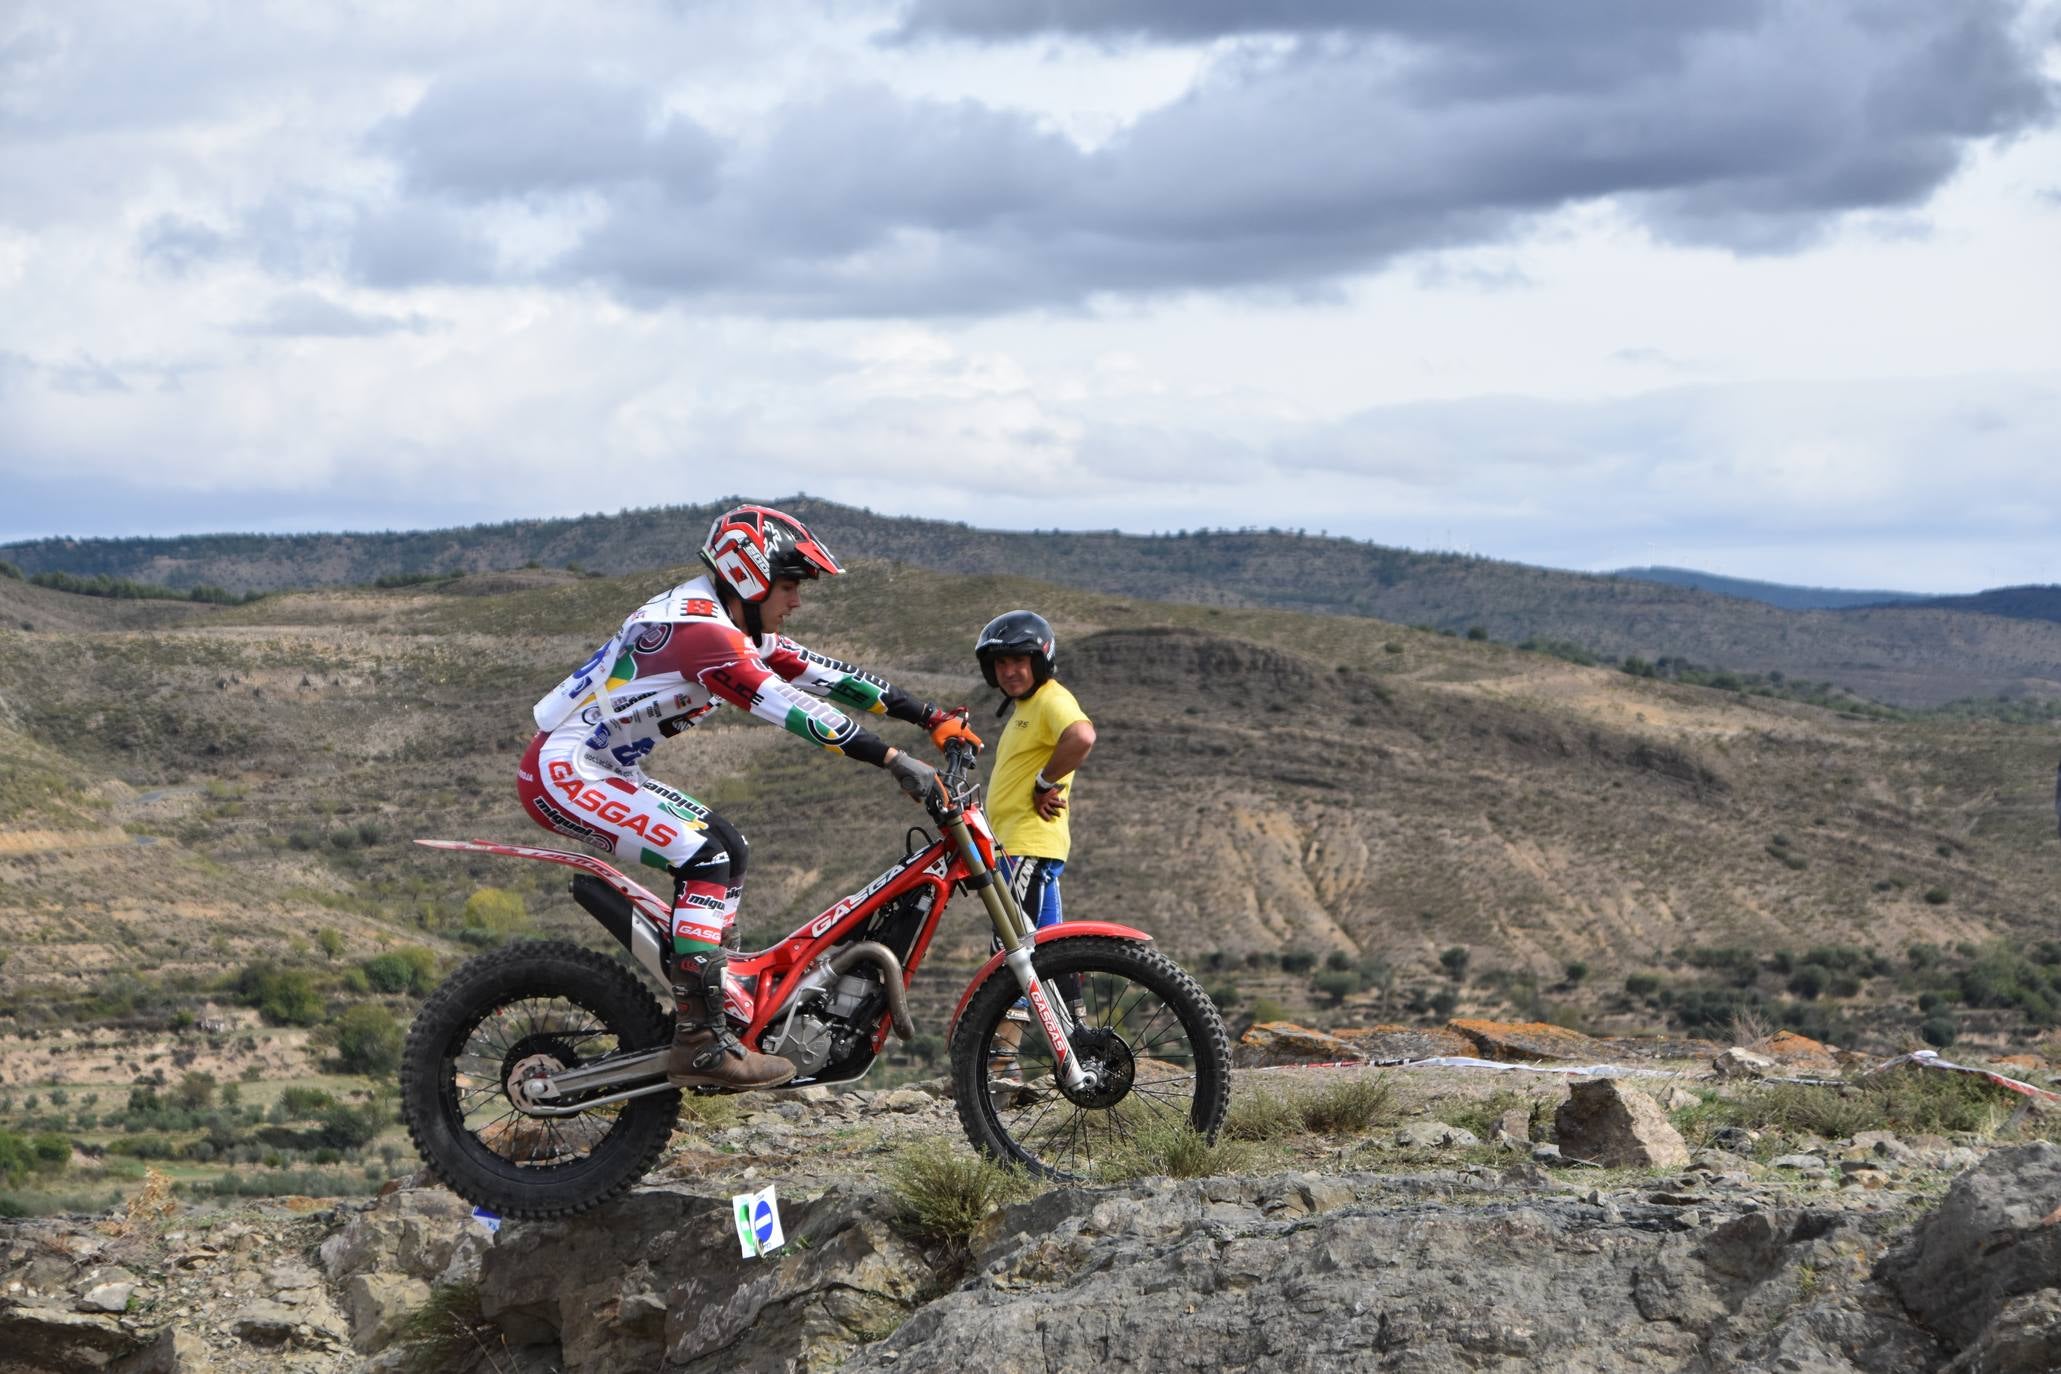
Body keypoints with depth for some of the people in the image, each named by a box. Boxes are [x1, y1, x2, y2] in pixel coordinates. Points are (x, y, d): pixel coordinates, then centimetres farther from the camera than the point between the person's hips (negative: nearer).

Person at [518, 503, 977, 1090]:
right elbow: (792, 710, -30)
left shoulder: (738, 626, 10)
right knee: (704, 855, -21)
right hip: (561, 775, -11)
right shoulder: (700, 629, -22)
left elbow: (823, 675, 9)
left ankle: (721, 992, 16)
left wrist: (931, 717, 4)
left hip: (599, 770, 11)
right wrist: (895, 761, -32)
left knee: (727, 846, 12)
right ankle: (701, 1042, -23)